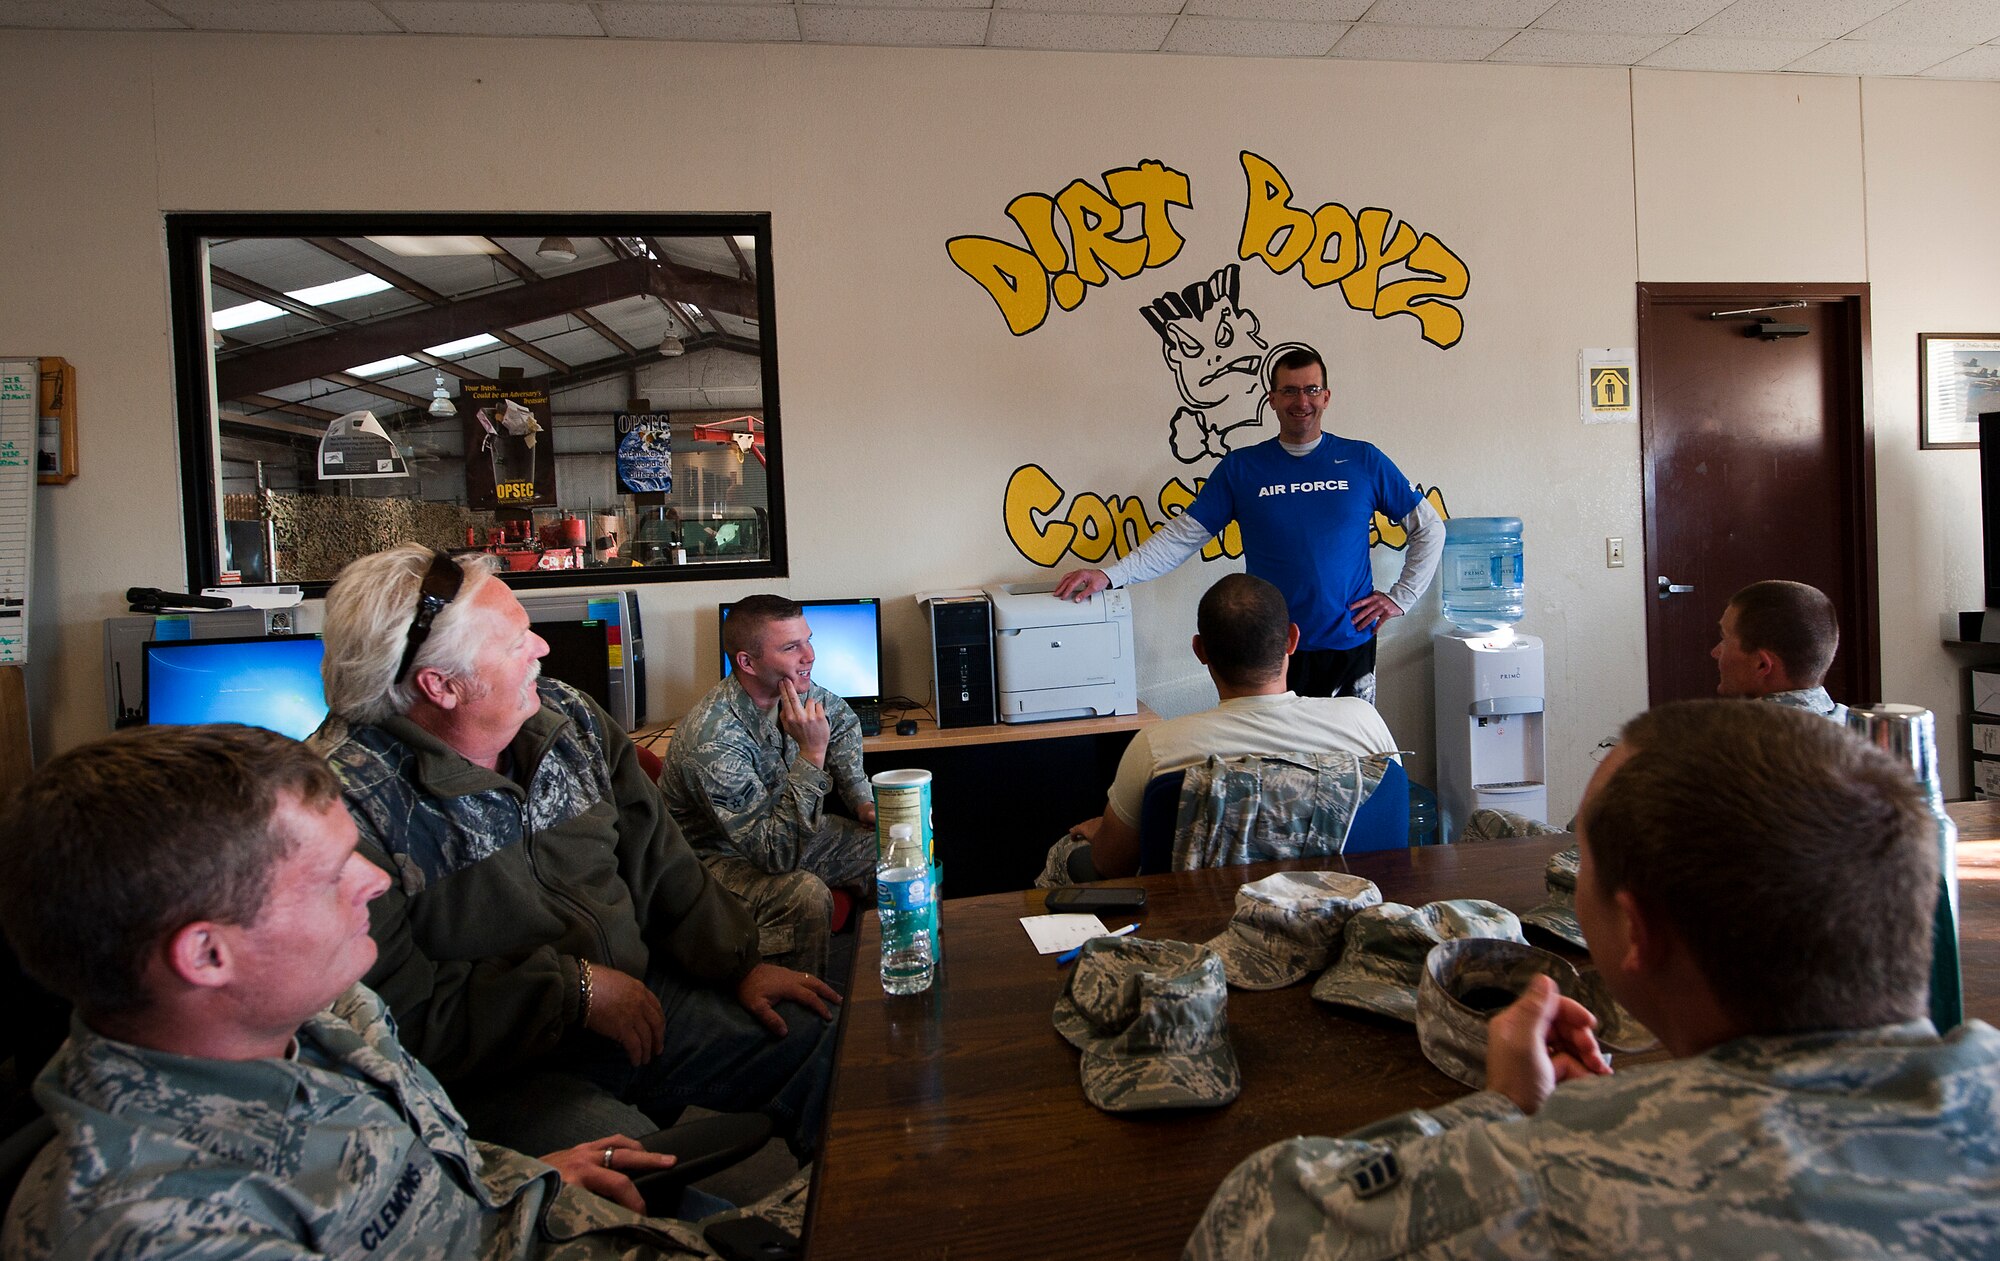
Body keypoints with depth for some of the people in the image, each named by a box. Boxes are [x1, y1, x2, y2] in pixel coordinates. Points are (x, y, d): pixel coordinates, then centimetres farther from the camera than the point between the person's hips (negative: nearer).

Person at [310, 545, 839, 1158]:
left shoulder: (569, 717, 5)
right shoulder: (346, 797, -18)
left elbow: (659, 858, 10)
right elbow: (401, 1011, -20)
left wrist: (740, 966, 1)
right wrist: (575, 989, -17)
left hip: (640, 998, 7)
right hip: (497, 1072, -6)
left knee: (824, 1043, -3)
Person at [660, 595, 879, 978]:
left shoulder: (793, 690, -10)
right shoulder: (711, 742, -34)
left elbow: (842, 721, 16)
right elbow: (777, 853, -34)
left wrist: (862, 800, 5)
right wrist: (812, 754, -37)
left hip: (786, 826, 8)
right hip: (719, 855, -7)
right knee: (805, 895, -36)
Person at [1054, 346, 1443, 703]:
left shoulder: (1363, 460, 3)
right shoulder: (1241, 468, 2)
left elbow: (1429, 529, 11)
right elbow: (1183, 536, -3)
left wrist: (1401, 597, 3)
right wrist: (1109, 576, -14)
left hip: (1350, 645, 1)